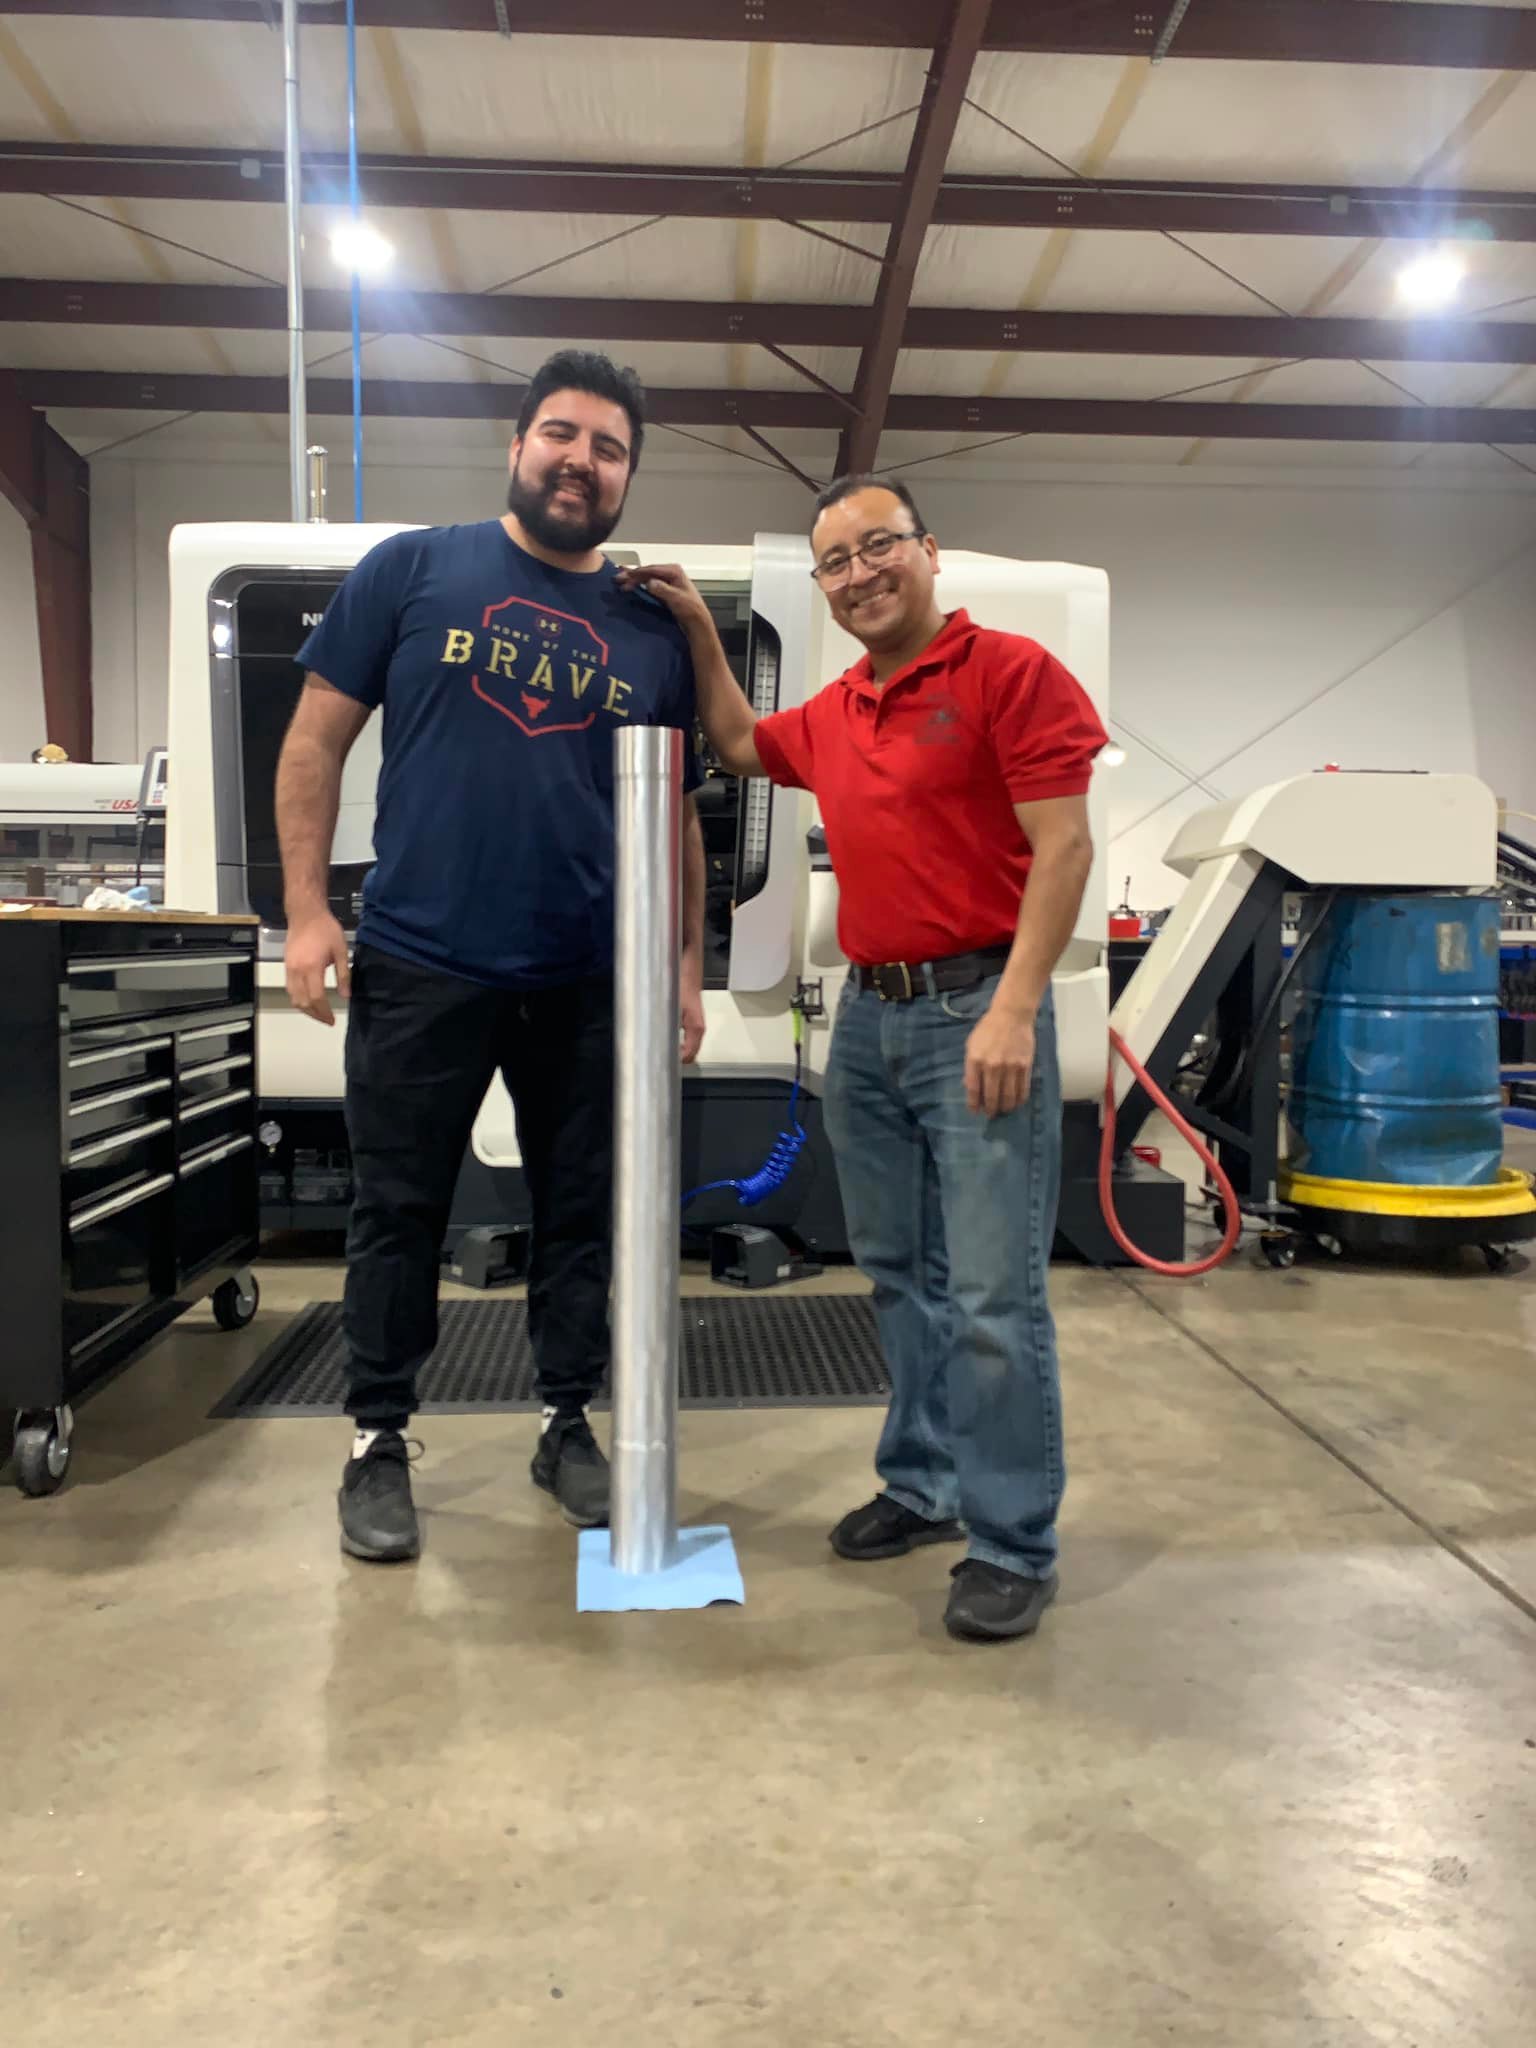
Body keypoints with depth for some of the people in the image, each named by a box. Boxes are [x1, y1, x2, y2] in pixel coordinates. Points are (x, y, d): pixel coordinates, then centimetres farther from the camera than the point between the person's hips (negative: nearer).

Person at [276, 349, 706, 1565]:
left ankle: (569, 1424, 29)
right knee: (399, 1211, 8)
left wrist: (688, 963, 6)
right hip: (419, 965, -2)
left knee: (585, 1212, 11)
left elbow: (675, 810, 11)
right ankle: (380, 1439, 25)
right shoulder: (414, 569, 2)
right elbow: (317, 740, 2)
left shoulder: (654, 626, 8)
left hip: (593, 980, 3)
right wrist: (307, 908, -6)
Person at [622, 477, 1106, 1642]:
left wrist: (1013, 1011, -20)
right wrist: (699, 630, 23)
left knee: (993, 1294, -5)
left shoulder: (1011, 672, -6)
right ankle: (922, 1489, 29)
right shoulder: (835, 715, 15)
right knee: (902, 1277, 15)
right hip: (868, 1018, 8)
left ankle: (1014, 1547, 7)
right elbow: (742, 745, 35)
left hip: (976, 1010, -7)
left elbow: (1064, 848, -13)